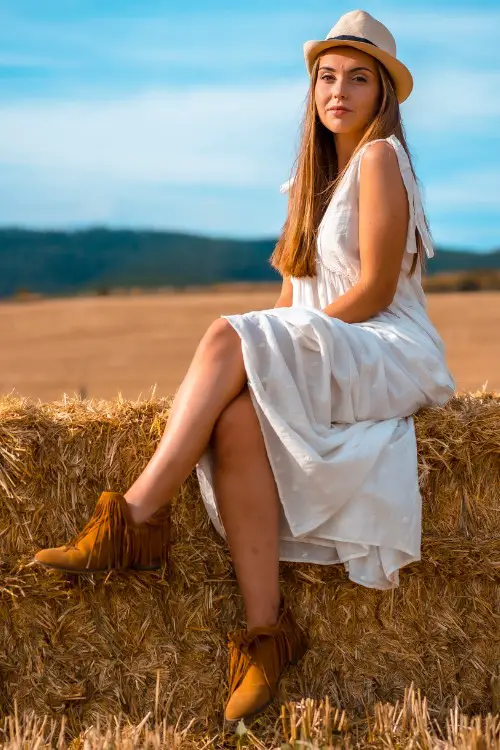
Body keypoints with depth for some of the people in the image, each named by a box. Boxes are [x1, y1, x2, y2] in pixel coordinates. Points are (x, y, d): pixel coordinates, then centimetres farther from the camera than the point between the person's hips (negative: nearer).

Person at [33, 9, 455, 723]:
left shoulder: (379, 156, -4)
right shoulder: (321, 170, 21)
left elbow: (375, 291, -12)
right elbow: (293, 287, 16)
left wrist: (260, 346, -11)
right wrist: (254, 353, -3)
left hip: (392, 356, -6)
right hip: (325, 360, 6)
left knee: (228, 337, -30)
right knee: (238, 417, -28)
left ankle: (135, 519, -28)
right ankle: (266, 630, -29)